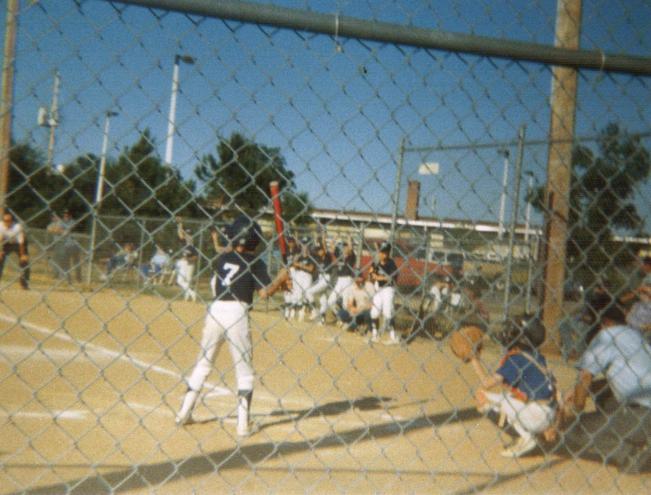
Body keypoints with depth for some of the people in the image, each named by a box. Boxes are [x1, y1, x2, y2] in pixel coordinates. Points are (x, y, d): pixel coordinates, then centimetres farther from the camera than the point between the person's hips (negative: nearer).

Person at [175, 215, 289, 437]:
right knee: (244, 371, 7)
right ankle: (243, 422, 4)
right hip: (237, 313, -4)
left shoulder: (222, 258, 12)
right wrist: (280, 279, 8)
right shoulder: (255, 262, -3)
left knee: (203, 364, 17)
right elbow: (264, 292, -10)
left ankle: (184, 413, 20)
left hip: (216, 309, 4)